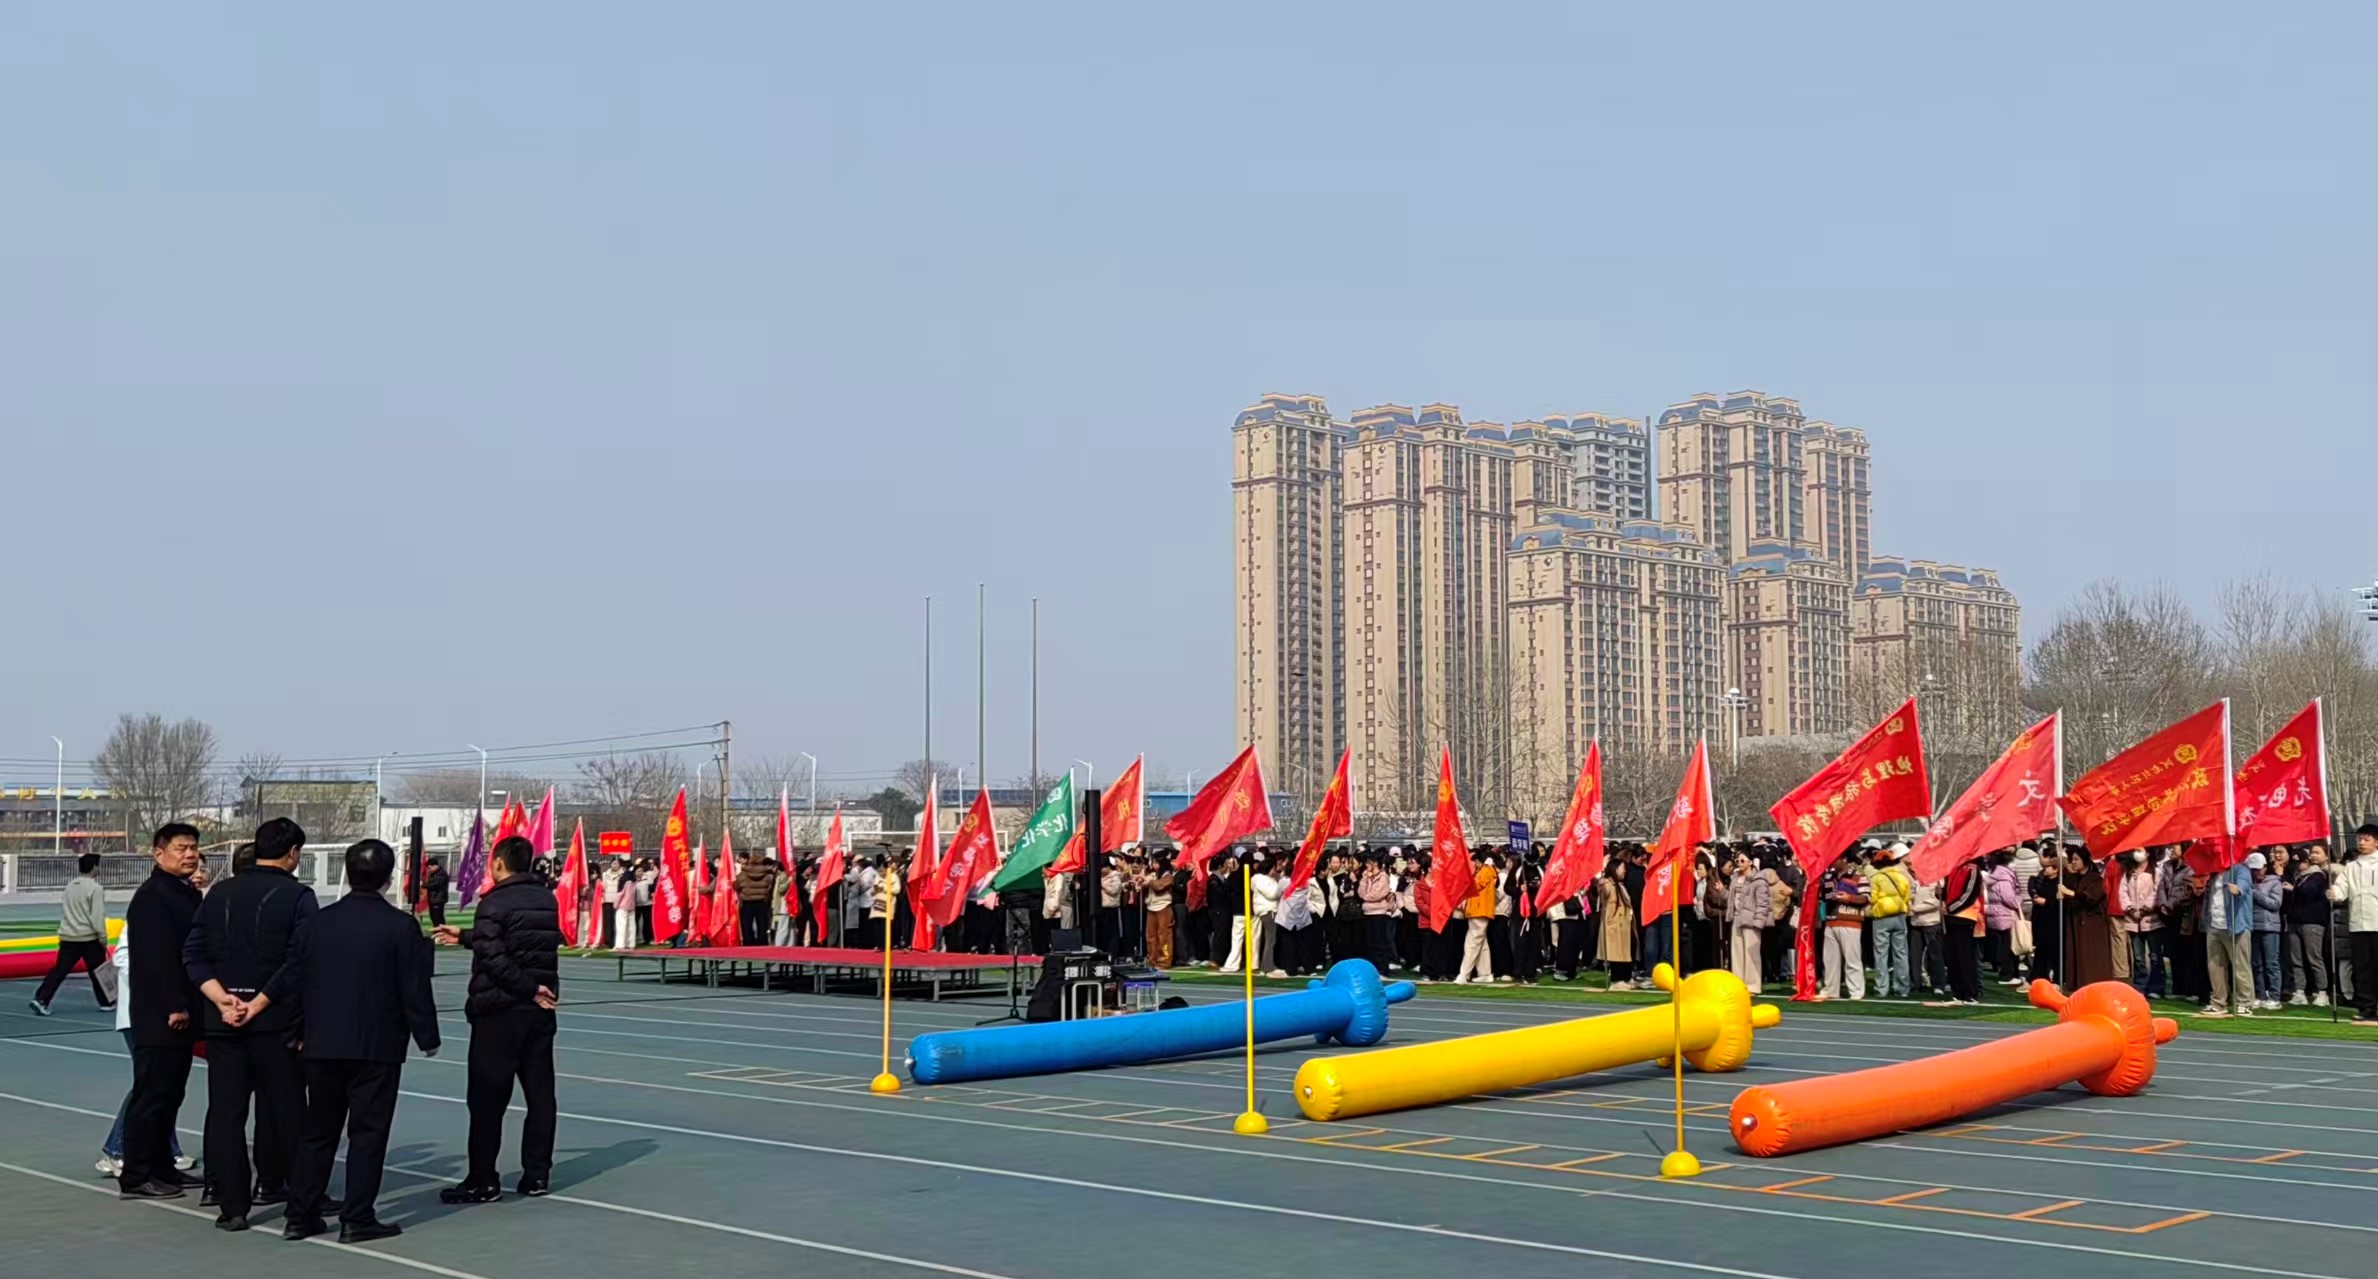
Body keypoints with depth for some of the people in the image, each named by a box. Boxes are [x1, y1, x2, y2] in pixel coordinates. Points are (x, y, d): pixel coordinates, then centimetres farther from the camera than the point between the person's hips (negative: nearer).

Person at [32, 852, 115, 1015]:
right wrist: (103, 938, -10)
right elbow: (97, 917, -16)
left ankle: (41, 999, -9)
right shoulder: (95, 888, -12)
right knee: (98, 971, 7)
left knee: (59, 969, 3)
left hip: (68, 936, 6)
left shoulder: (70, 886, 11)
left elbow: (65, 912, 17)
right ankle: (106, 1003, 17)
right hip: (88, 937, -6)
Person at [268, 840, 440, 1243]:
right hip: (377, 1047, -4)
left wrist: (256, 1006, 28)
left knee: (318, 1130, 14)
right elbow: (415, 989, -8)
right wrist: (427, 1038, 2)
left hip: (322, 1044, 4)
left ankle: (300, 1216, 17)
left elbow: (289, 979, 11)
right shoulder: (400, 926, -10)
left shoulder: (317, 922, 3)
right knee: (367, 1132, 2)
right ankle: (357, 1219, 3)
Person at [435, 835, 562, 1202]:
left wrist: (530, 988, -14)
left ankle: (483, 1181, 3)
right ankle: (537, 1175, 11)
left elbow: (495, 958, -21)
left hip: (499, 1011, -7)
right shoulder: (546, 899, 9)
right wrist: (465, 937, 26)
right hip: (540, 1009, 7)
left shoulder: (495, 903, -12)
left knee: (487, 1097, 0)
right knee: (539, 1092, 8)